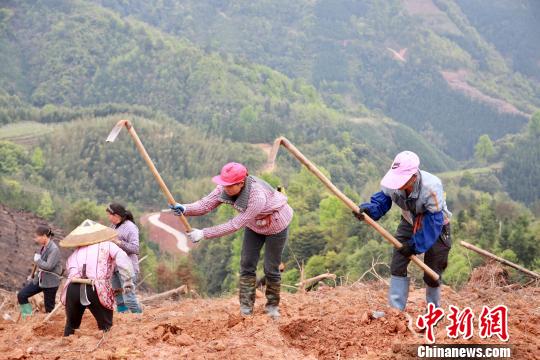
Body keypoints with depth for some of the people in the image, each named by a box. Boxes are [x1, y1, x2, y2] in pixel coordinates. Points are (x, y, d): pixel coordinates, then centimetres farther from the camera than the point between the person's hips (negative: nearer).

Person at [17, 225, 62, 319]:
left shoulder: (54, 249, -20)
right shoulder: (44, 247, 5)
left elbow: (48, 266, -28)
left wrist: (37, 259, -15)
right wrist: (34, 275, 23)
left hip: (50, 283, -8)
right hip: (40, 279, 8)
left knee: (49, 308, 1)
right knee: (21, 295, 2)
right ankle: (28, 317, 9)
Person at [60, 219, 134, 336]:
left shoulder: (74, 254, 29)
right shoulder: (107, 245, 17)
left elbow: (69, 270, 21)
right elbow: (122, 258, 1)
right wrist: (127, 282, 1)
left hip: (73, 288, 4)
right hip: (96, 290, -4)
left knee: (71, 324, 22)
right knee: (105, 327, 7)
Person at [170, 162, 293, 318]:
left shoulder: (257, 197, -44)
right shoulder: (225, 188, -25)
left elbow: (235, 225, -42)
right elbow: (205, 204, -25)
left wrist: (203, 234, -43)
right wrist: (185, 209, -46)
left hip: (276, 225, -6)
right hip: (255, 225, 6)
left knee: (271, 269, 2)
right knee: (247, 266, 2)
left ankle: (272, 306, 24)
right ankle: (246, 310, 12)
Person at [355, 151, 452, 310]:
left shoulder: (431, 187, -39)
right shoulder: (393, 184, -25)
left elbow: (433, 223, -32)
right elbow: (380, 202, -15)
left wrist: (415, 245, -28)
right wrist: (367, 209, -39)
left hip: (436, 228, -4)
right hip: (410, 224, 4)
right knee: (397, 266, -5)